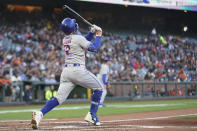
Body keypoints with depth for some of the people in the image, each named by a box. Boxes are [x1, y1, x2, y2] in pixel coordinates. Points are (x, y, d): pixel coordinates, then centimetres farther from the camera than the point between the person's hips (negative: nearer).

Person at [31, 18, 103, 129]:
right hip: (78, 70, -7)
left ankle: (40, 113, -21)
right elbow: (94, 48, -5)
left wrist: (92, 33, 18)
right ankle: (92, 115, 9)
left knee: (59, 98, 1)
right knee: (98, 88, 14)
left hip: (66, 71, 7)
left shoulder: (65, 39, 17)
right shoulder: (78, 38, -6)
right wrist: (98, 36, 7)